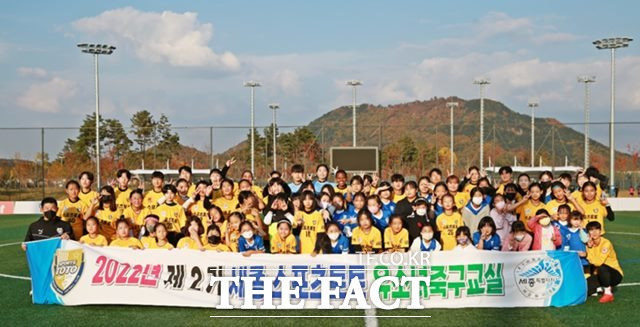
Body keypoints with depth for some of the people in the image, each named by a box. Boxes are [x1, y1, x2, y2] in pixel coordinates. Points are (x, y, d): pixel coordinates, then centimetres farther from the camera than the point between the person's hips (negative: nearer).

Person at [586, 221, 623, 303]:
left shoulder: (606, 243, -20)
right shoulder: (590, 244, -2)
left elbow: (599, 262, -29)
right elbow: (591, 262, -14)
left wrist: (586, 255, -20)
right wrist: (589, 247, -21)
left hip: (615, 274, -6)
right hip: (600, 274, 6)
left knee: (601, 268, -38)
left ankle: (608, 293, -16)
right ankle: (607, 287, 11)